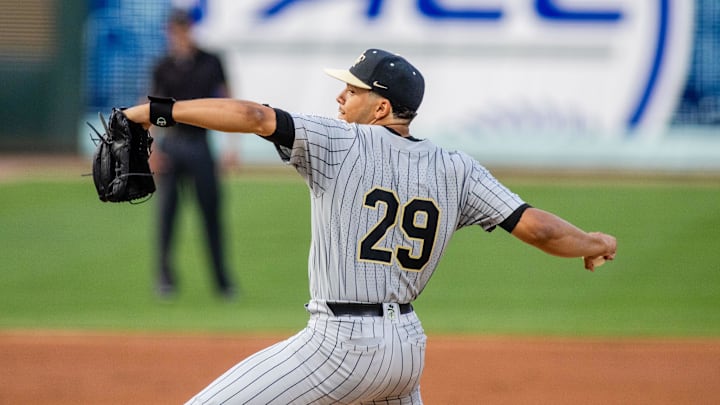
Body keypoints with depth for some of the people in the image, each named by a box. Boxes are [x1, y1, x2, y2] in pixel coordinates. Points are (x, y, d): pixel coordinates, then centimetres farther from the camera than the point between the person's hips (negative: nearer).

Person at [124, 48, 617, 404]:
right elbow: (536, 227, 2)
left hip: (340, 342, -7)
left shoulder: (342, 143, -7)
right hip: (407, 344, 7)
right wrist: (594, 243, 20)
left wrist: (158, 110, -11)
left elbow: (253, 116, -18)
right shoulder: (456, 170, 6)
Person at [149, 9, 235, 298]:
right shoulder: (163, 68, 2)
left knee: (211, 210, 1)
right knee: (166, 211, -1)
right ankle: (165, 276, 8)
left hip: (200, 144, 0)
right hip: (171, 143, 0)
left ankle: (222, 281, 7)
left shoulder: (210, 63, 4)